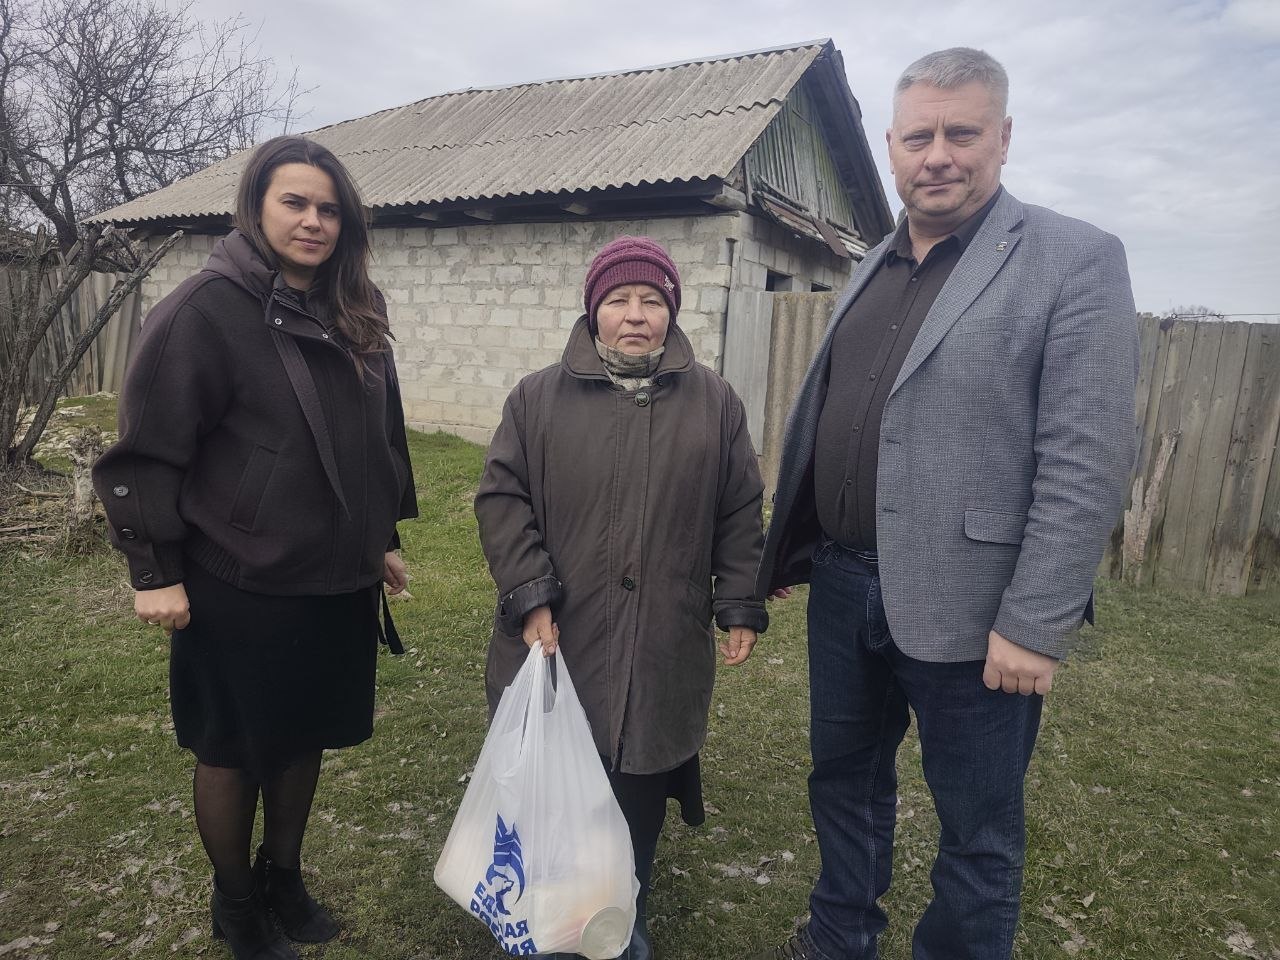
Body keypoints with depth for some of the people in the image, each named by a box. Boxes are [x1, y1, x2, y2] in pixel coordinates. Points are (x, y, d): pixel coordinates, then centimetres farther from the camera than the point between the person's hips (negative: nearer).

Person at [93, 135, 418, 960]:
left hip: (337, 582, 6)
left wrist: (383, 541, 15)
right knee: (233, 751, 14)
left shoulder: (354, 318, 6)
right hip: (241, 588, -5)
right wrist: (154, 571, -12)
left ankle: (284, 878, 43)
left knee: (304, 738, 20)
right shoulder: (208, 310, -13)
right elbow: (150, 449, -12)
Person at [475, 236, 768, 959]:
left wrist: (742, 607, 3)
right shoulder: (539, 397, 2)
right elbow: (502, 498, -1)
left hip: (661, 656, 1)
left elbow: (740, 514, 7)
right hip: (558, 644, 0)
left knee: (640, 798, 12)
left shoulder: (716, 403, 5)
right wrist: (530, 596, -10)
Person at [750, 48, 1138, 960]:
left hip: (967, 604, -6)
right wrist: (793, 547, 14)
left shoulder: (1077, 259, -8)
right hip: (844, 584, 7)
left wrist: (1036, 624, -18)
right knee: (846, 779, 22)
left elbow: (1086, 464, -15)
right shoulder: (873, 270, 11)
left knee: (977, 829, 13)